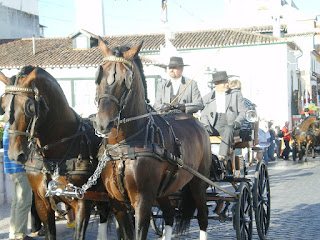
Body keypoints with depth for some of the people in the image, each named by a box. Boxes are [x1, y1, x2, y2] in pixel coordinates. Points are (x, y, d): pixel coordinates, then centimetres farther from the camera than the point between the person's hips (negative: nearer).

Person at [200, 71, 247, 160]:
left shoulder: (236, 94, 14)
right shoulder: (208, 98, 16)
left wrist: (237, 122, -10)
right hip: (212, 125, 2)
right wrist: (206, 125, -7)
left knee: (228, 130, -38)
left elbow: (243, 112, 10)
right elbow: (203, 114, 15)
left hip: (228, 124, -2)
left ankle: (222, 157, -50)